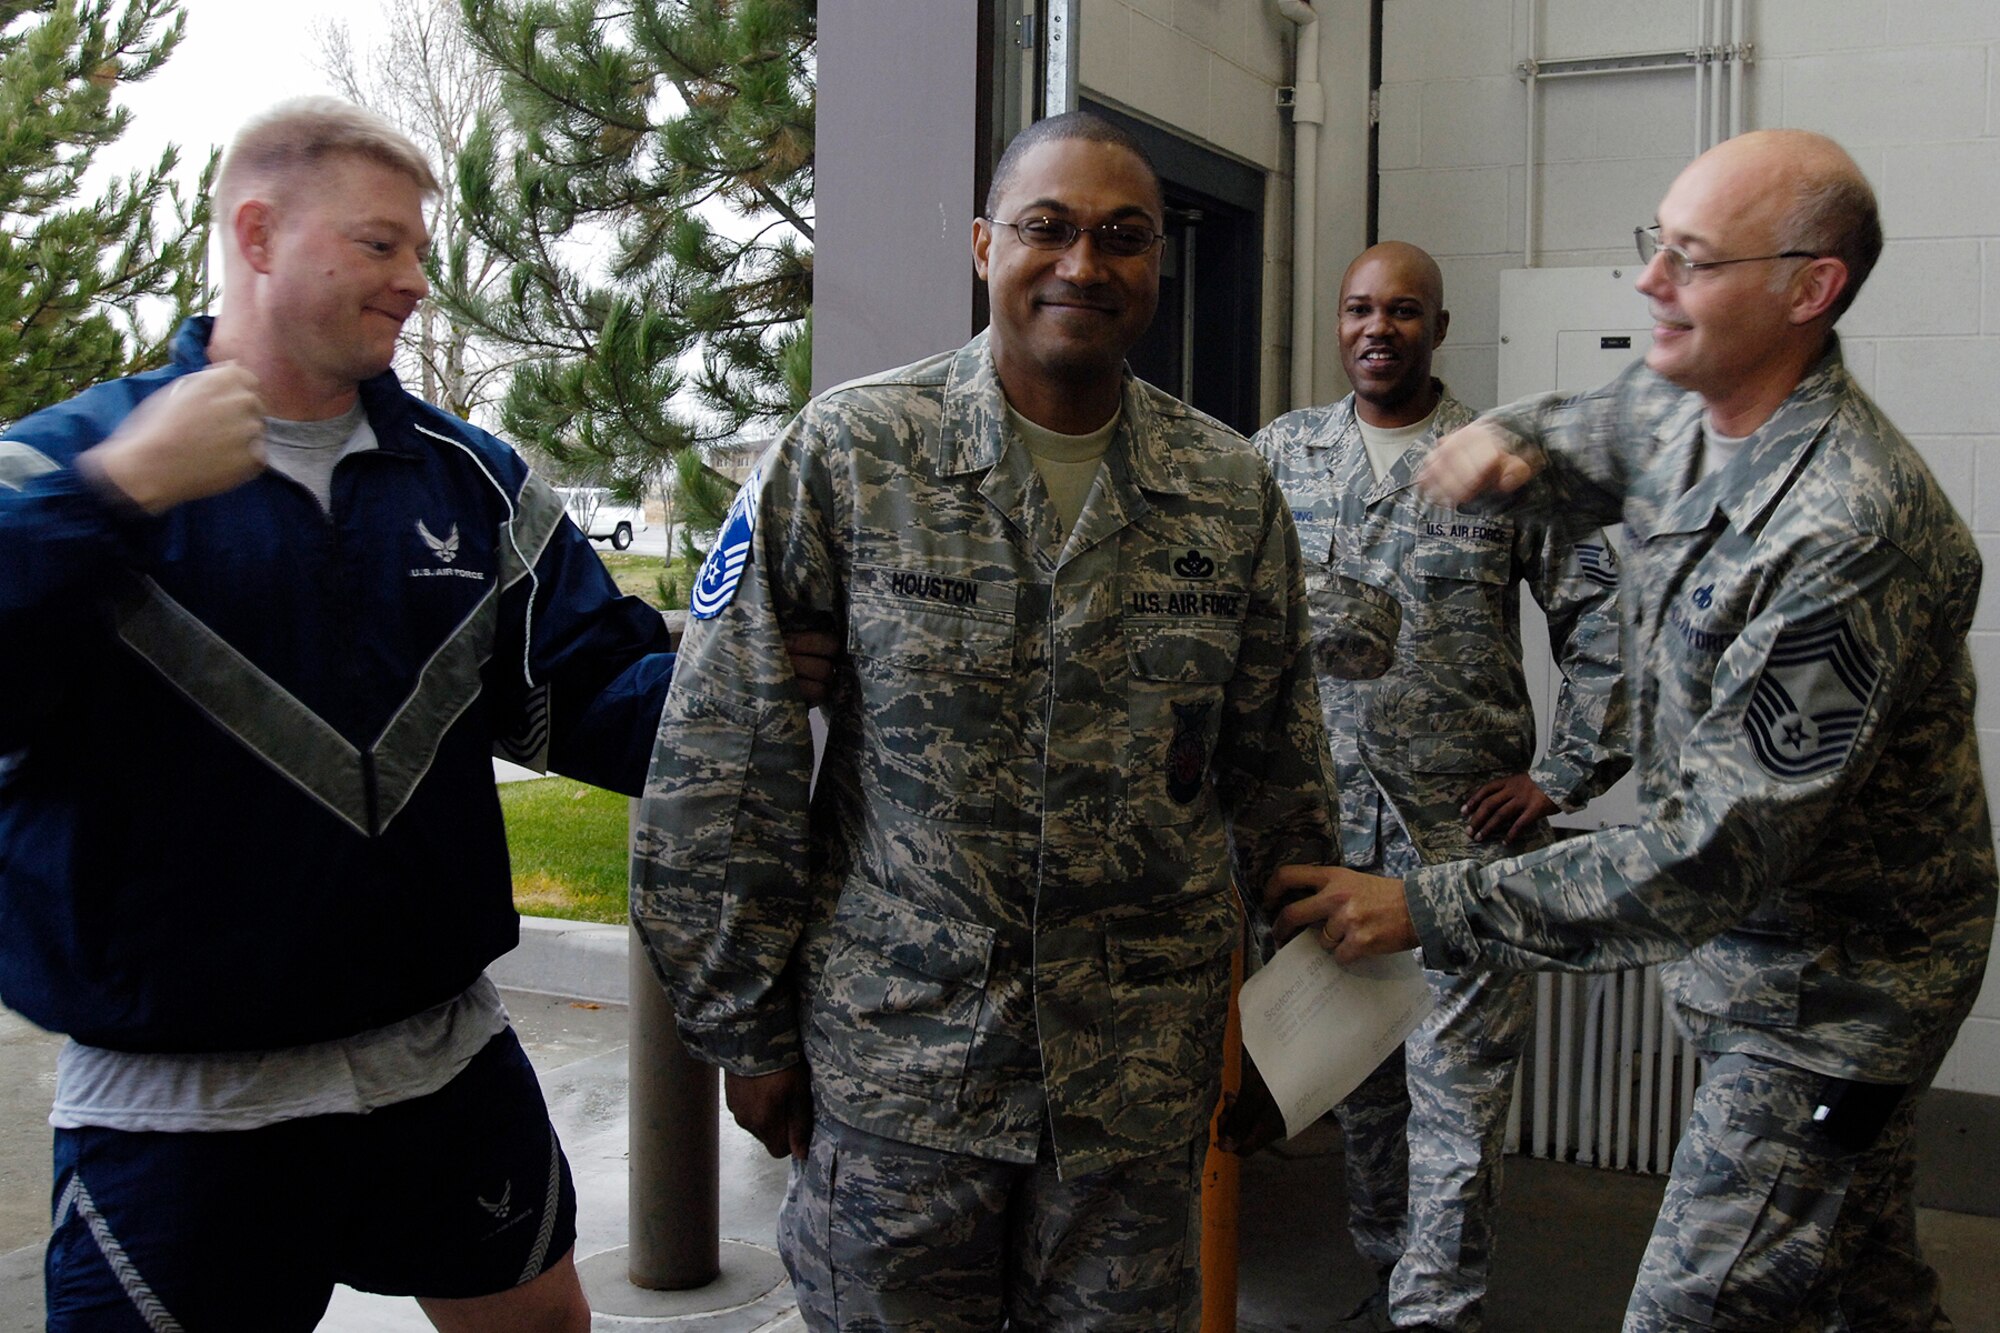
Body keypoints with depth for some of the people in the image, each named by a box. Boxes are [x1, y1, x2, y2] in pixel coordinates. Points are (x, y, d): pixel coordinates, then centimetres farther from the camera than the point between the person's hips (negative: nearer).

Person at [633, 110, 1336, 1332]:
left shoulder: (1234, 492, 2)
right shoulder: (846, 454, -7)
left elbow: (1278, 776, 11)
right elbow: (723, 763, -5)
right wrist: (746, 1027, -3)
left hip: (1142, 1081, 2)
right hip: (895, 1061, -2)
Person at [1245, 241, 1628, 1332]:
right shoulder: (1278, 455, 6)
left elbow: (1604, 615, -1)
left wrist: (1562, 779, -4)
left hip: (1469, 825, -3)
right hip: (1327, 815, 3)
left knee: (1457, 1076, -1)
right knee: (1354, 1064, 14)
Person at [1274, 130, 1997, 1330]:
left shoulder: (1851, 532, -32)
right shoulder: (1677, 409, -4)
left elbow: (1722, 850, -33)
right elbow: (1593, 433, 22)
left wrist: (1432, 910, -33)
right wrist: (1514, 434, -4)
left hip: (1834, 994, -9)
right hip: (1754, 949, 9)